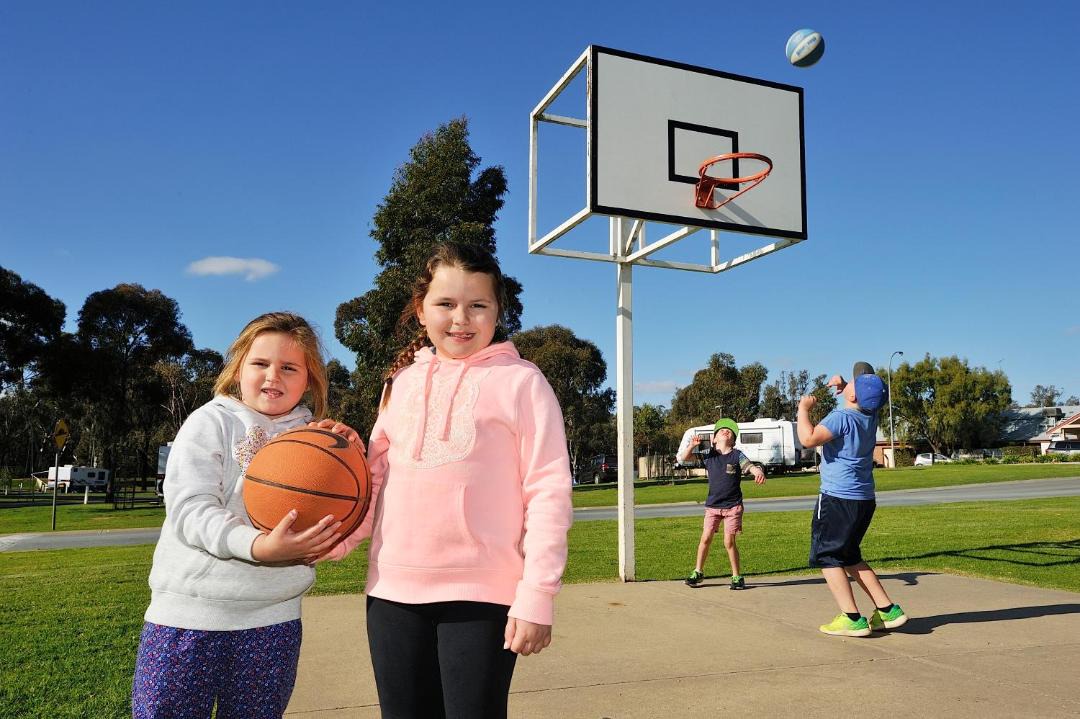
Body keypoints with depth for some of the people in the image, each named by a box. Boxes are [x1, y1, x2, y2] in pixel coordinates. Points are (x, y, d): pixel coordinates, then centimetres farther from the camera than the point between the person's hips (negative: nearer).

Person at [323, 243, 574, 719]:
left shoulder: (519, 380, -4)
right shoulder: (402, 381, 10)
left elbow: (548, 491, -7)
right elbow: (376, 478, 14)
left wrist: (537, 596, -12)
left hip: (482, 594, -4)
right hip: (393, 590, 5)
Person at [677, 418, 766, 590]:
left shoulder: (737, 455, -3)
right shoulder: (708, 454, 2)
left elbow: (750, 466, -17)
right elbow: (683, 458, 1)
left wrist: (758, 472, -41)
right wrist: (691, 445, -18)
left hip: (732, 506, -2)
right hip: (712, 505, 2)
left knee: (729, 541, -4)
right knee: (706, 538, 3)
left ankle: (737, 576, 12)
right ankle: (698, 572, 21)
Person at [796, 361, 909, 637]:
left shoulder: (841, 417, -19)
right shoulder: (870, 414, 4)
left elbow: (808, 439, -31)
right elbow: (868, 397, 28)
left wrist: (803, 409, -16)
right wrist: (842, 384, 9)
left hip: (838, 498, -8)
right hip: (864, 499, 8)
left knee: (827, 558, 2)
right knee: (850, 557, 19)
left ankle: (852, 619, -5)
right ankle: (888, 610, 16)